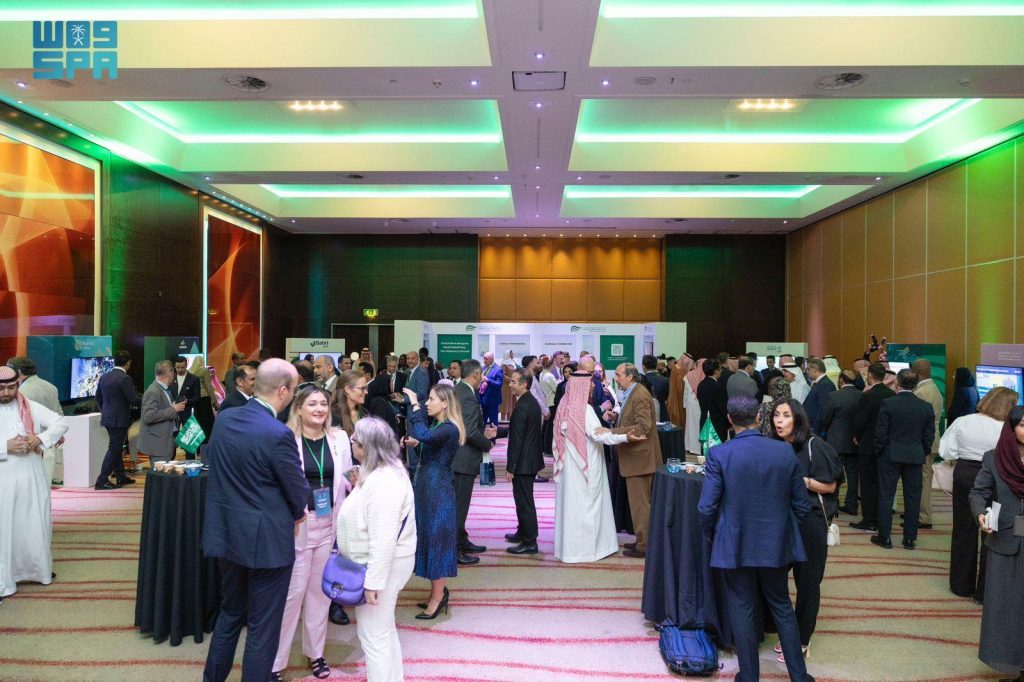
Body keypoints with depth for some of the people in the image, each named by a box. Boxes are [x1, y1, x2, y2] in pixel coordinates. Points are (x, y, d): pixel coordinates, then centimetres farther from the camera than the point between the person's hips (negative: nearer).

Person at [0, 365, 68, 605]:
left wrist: (40, 438, -14)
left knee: (35, 526, 14)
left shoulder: (30, 407, 2)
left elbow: (60, 421, 1)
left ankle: (39, 570, 32)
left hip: (32, 479, 3)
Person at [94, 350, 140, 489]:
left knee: (117, 448, 17)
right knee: (114, 449, -2)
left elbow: (98, 397, 15)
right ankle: (102, 481, -2)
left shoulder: (104, 377, 7)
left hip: (108, 417, 8)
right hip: (120, 419, -8)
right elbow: (133, 400, -18)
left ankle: (121, 477, 26)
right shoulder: (125, 378, -18)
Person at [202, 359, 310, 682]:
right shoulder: (278, 434, -24)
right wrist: (296, 513, 8)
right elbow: (299, 492, -14)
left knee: (230, 613, 25)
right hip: (267, 541, -7)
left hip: (227, 533, 7)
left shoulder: (223, 419, -3)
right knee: (263, 626, 9)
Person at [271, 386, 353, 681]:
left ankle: (315, 652, 32)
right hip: (296, 525, -4)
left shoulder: (339, 438, 3)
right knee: (292, 591, 1)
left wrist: (355, 481, -7)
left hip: (330, 524, 4)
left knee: (320, 589, 15)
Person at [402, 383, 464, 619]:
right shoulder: (438, 426, 11)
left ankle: (437, 598, 13)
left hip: (438, 489, -10)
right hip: (428, 486, 10)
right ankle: (438, 592, 29)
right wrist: (414, 443, -1)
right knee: (429, 538, 16)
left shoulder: (449, 429, -20)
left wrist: (415, 405, -31)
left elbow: (423, 434, -37)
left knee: (436, 539, 0)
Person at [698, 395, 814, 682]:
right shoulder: (786, 452, -7)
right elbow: (801, 504, 0)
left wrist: (713, 536, 5)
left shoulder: (719, 454, -15)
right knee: (782, 607, 20)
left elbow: (707, 507, -14)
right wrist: (785, 530, 16)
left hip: (735, 546, -3)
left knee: (741, 611, 11)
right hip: (777, 544, 3)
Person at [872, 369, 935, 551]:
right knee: (912, 497, 11)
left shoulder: (888, 404, -12)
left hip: (890, 455, -3)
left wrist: (879, 450, 5)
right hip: (915, 457, 3)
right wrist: (923, 454, 17)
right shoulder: (926, 407, -2)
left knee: (886, 495, 5)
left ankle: (884, 537, 9)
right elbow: (929, 435, 3)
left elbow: (880, 433, -10)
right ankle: (910, 539, 17)